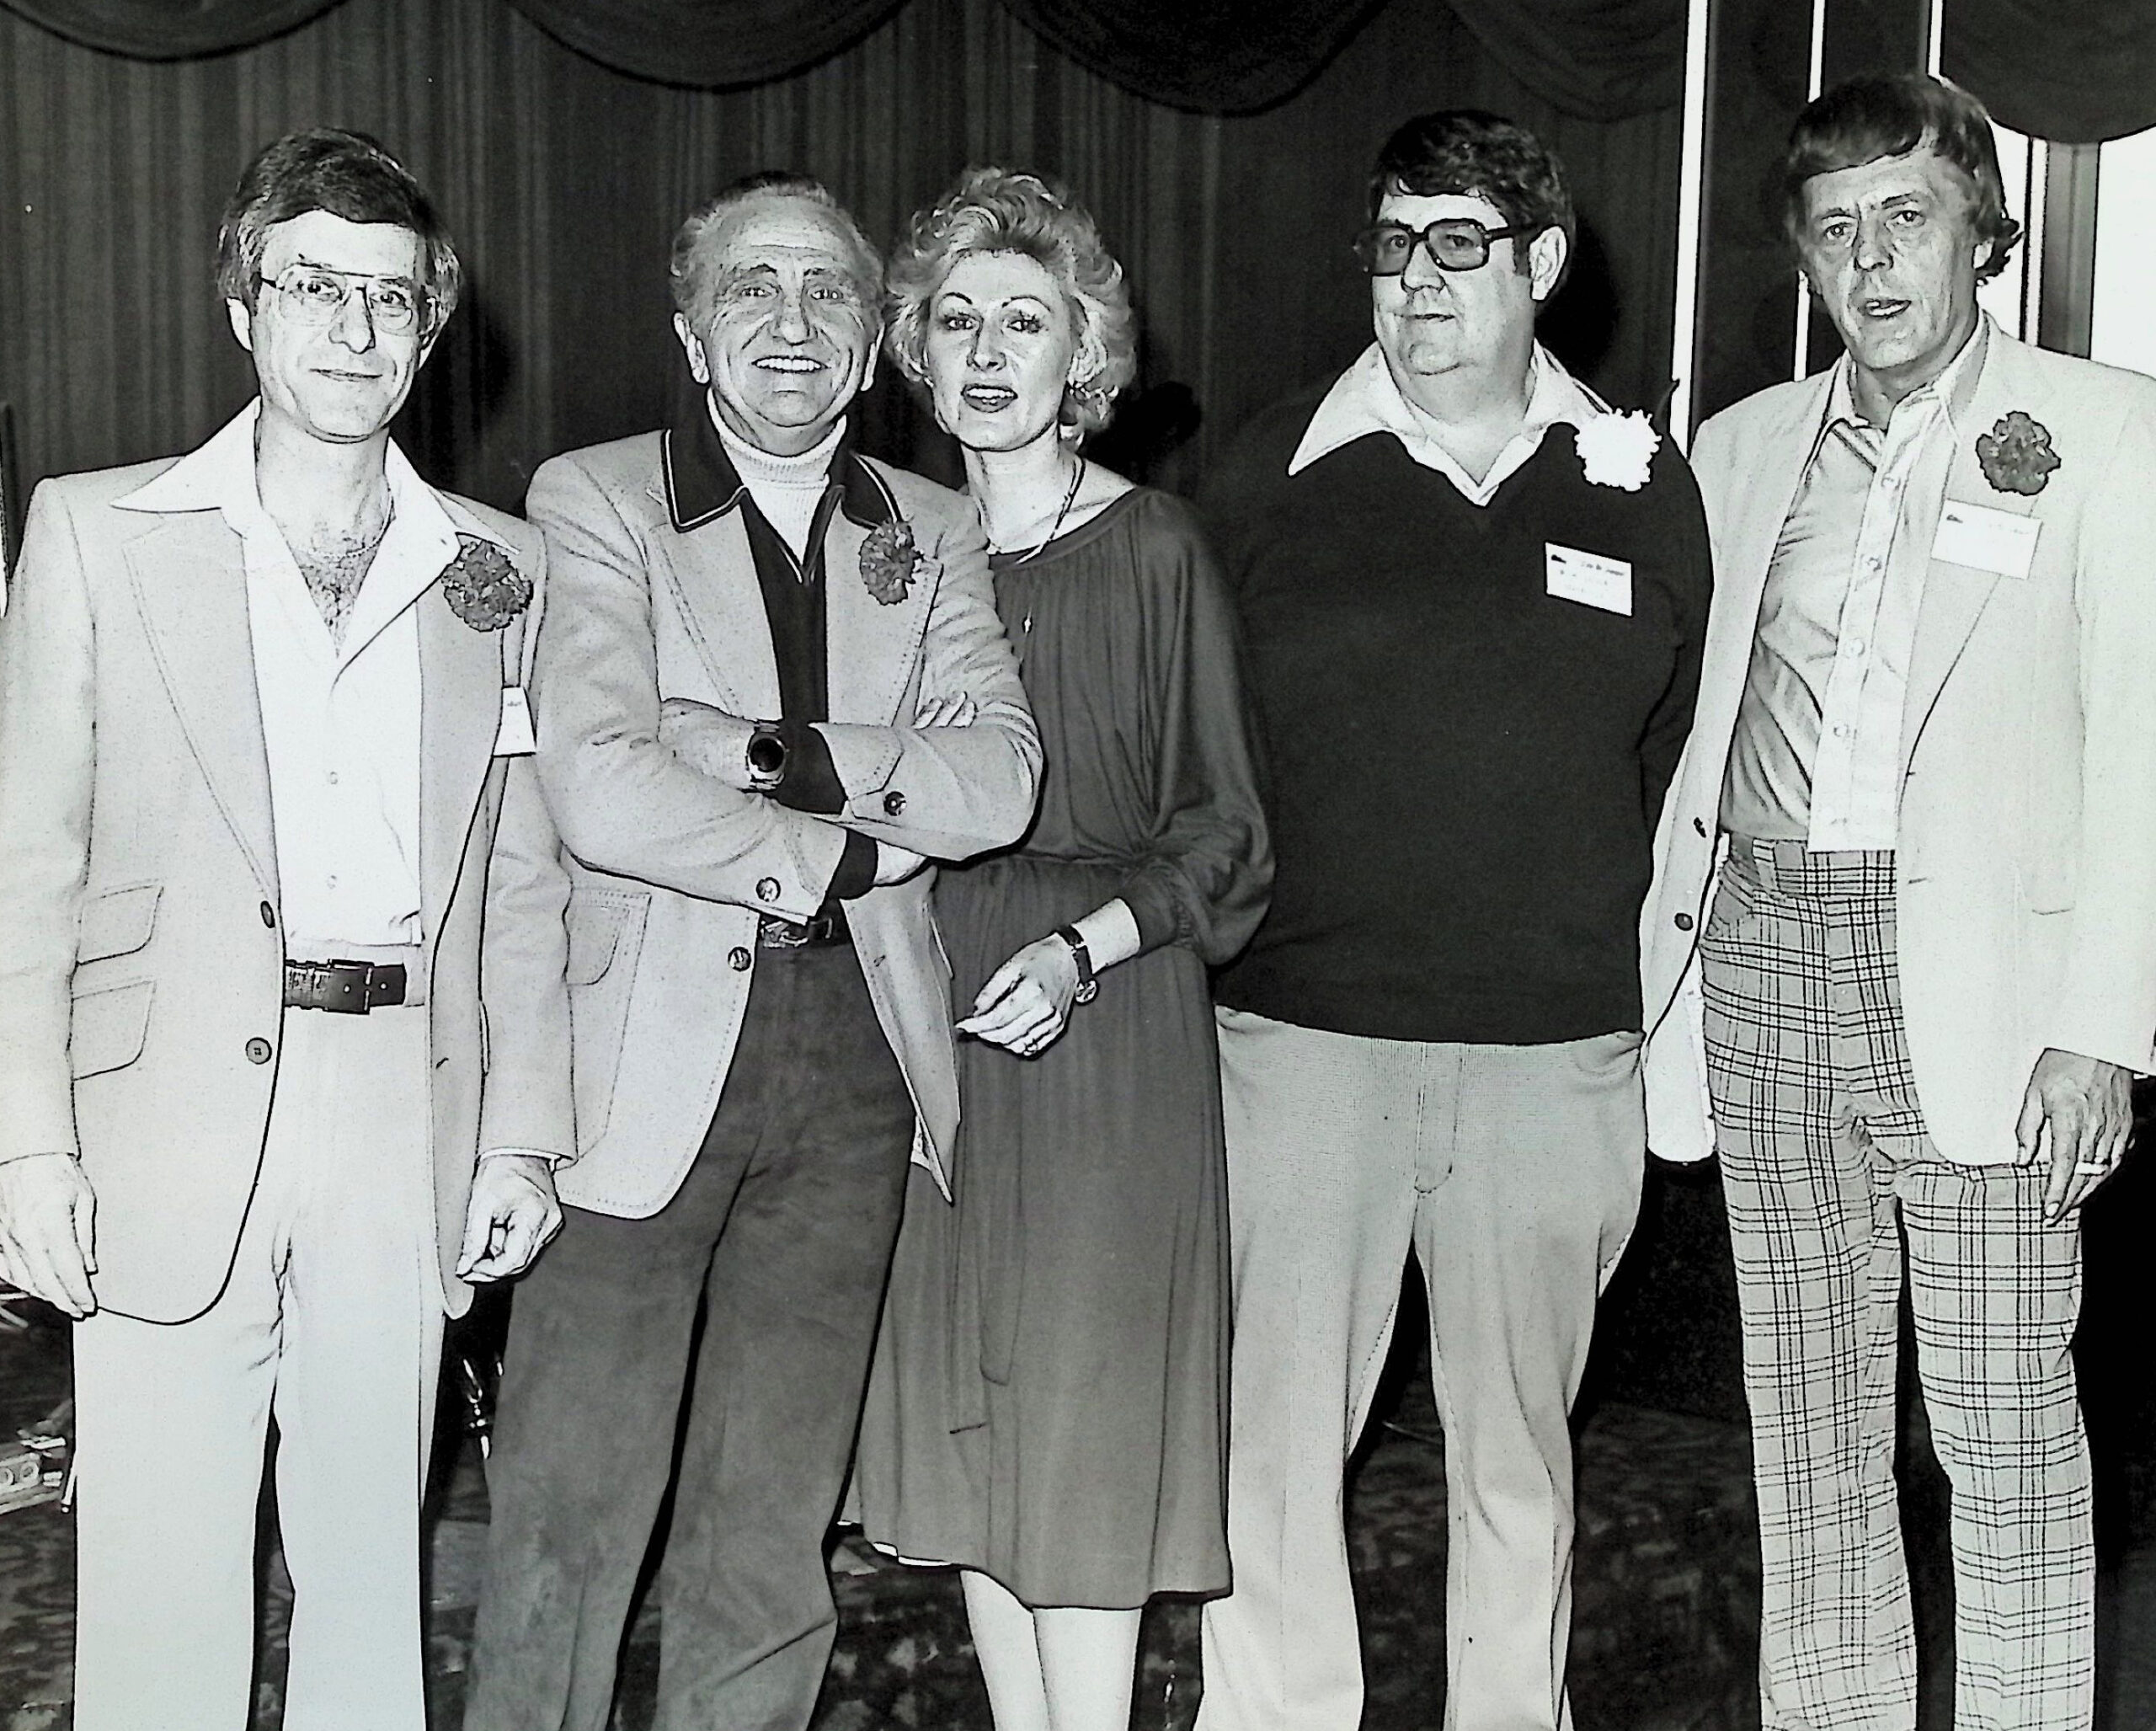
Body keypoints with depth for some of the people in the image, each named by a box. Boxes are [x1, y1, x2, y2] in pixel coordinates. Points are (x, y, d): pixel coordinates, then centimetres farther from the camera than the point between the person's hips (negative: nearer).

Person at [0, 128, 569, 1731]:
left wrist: (523, 1131, 6)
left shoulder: (500, 570, 10)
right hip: (175, 1113, -2)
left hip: (409, 1127, 2)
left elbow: (524, 880, 11)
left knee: (373, 1567, 10)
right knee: (159, 1583, 4)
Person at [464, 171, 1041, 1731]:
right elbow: (600, 789, -15)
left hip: (853, 1066, 4)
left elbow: (999, 780, -5)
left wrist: (756, 748, -14)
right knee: (568, 1517, 2)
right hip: (650, 1059, -3)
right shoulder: (595, 502, -1)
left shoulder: (933, 536, 11)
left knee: (776, 1529, 13)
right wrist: (847, 846, -8)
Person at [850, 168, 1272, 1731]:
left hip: (1106, 1015, -5)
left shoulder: (1153, 549, -4)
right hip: (933, 1013, 5)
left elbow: (1222, 827, -5)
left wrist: (1084, 948, -18)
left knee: (1084, 1422, -3)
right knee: (965, 1418, 10)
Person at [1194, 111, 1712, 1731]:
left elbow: (1682, 768, 11)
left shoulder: (1645, 489, 6)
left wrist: (1657, 1052, 9)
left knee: (1517, 1459, 13)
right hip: (1301, 1037, -1)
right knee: (1274, 1445, 3)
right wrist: (1196, 935, 0)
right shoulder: (1271, 473, 2)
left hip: (1555, 1054, 1)